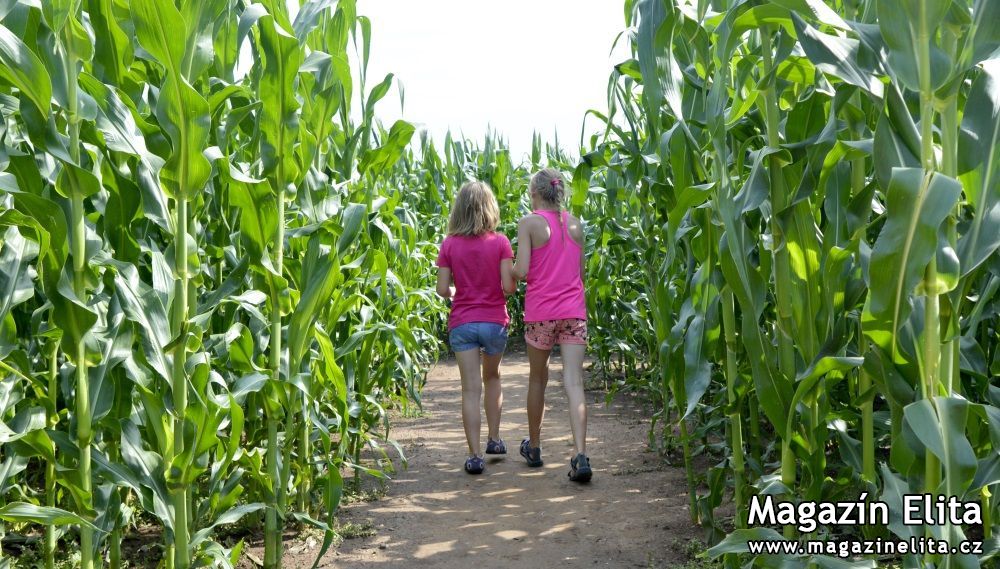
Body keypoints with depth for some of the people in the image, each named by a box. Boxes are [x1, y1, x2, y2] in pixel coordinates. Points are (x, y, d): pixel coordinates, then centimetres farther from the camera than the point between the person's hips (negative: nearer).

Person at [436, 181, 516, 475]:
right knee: (492, 378, 23)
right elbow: (508, 286, -10)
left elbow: (443, 289, -3)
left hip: (462, 323, 0)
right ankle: (494, 439, 31)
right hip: (495, 321, 1)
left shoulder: (449, 244, -3)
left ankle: (475, 455, -4)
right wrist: (512, 282, 12)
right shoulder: (500, 242, -6)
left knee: (471, 389, -2)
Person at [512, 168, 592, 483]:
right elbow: (581, 270, 14)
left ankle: (534, 447, 30)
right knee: (574, 383, -3)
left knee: (537, 378, 15)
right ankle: (581, 456, -15)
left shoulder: (529, 222, -5)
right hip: (574, 310, 3)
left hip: (541, 311, -2)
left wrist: (509, 269, 10)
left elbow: (521, 271, -12)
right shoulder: (575, 223, 8)